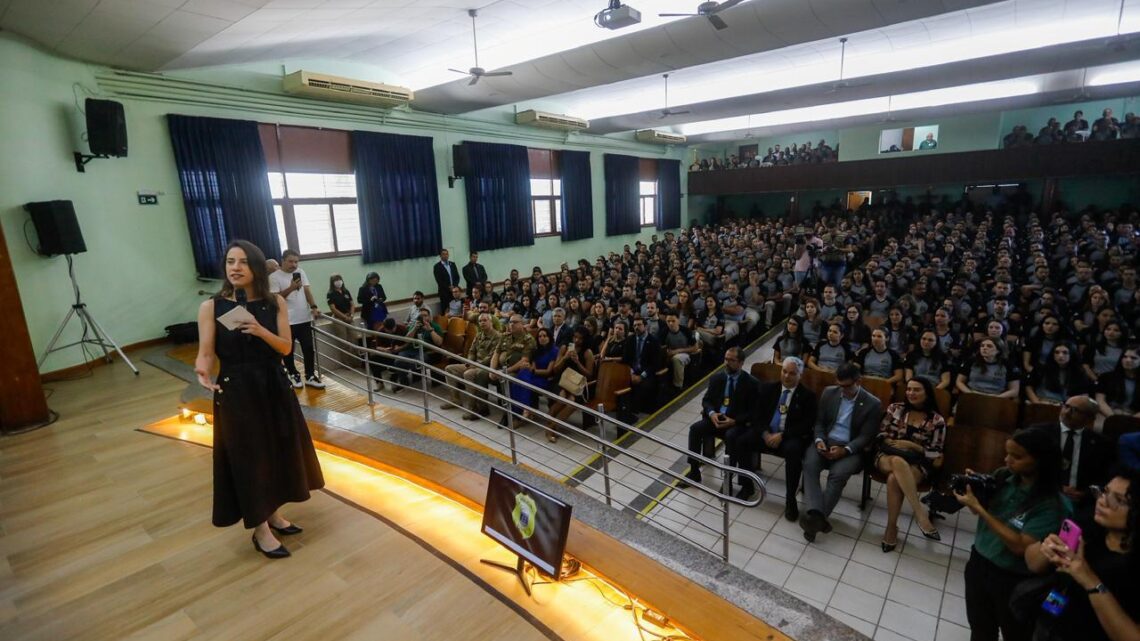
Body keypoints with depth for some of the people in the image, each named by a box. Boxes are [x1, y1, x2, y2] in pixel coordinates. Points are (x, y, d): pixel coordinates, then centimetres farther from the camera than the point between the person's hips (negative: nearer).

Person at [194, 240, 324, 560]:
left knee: (277, 451, 14)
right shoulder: (211, 307, -7)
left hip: (273, 386, 3)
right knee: (247, 457, 5)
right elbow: (205, 353, -10)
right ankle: (260, 531, 23)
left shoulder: (275, 302, -1)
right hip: (236, 390, -3)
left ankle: (274, 514, 37)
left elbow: (286, 347, -5)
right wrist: (202, 371, -31)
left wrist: (260, 331, -22)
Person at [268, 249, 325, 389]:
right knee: (288, 350, 9)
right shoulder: (274, 277, -7)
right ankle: (293, 374, 27)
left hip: (304, 319, 4)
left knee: (308, 348, 7)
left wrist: (313, 306, -10)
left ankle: (310, 376, 16)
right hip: (287, 321, -4)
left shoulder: (301, 272, 9)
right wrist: (291, 288, -24)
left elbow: (307, 290, 4)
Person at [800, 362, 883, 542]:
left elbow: (865, 437, -6)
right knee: (809, 465, -28)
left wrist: (845, 450, -21)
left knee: (838, 474, -32)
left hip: (850, 449, -2)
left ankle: (818, 516, -29)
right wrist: (819, 440, -10)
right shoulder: (829, 393, 6)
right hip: (825, 441, 3)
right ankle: (816, 514, -37)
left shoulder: (873, 404, -4)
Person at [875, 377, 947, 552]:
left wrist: (911, 445, -11)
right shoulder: (895, 408, 9)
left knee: (894, 479, -36)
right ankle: (921, 514, -35)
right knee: (898, 461, -39)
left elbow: (935, 454, 2)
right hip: (888, 456, 1)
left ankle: (891, 528, -24)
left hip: (917, 463, -1)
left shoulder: (937, 420, 5)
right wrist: (897, 446, -11)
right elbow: (881, 436, 7)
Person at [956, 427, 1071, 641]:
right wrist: (974, 490, -14)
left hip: (1014, 581, -4)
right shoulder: (1002, 477, -8)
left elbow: (1020, 546, -26)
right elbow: (981, 511, 6)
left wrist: (978, 508, -27)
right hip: (978, 564, 4)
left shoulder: (1053, 505, -23)